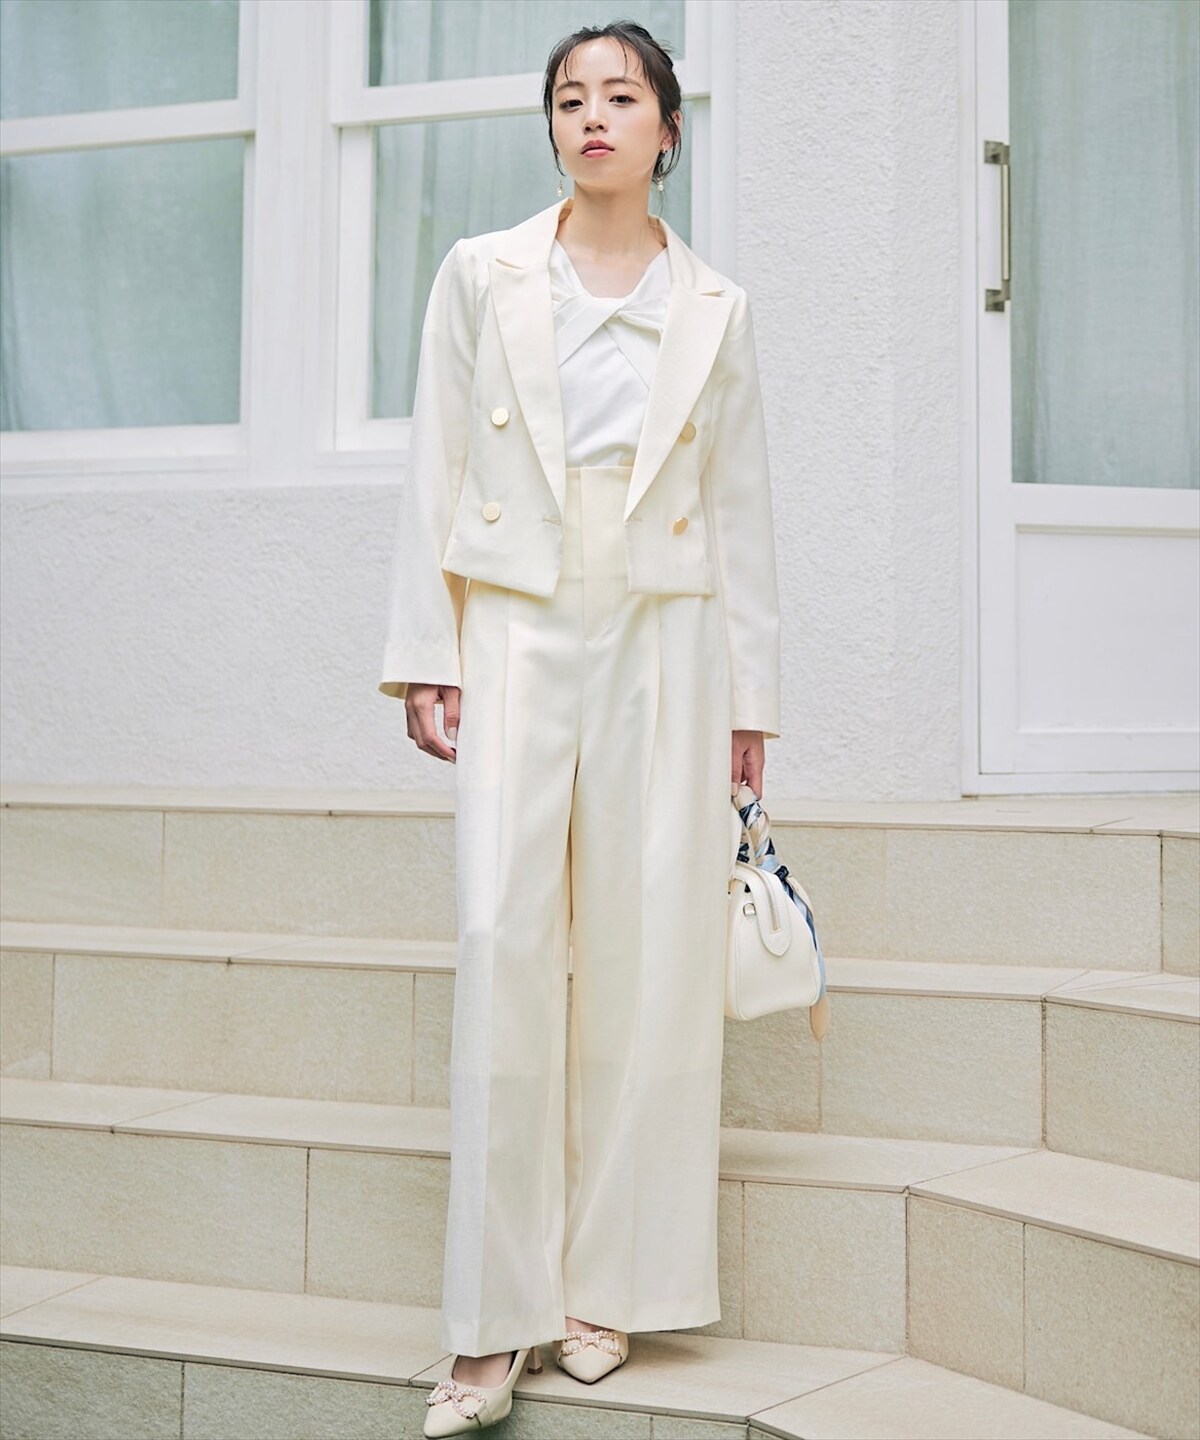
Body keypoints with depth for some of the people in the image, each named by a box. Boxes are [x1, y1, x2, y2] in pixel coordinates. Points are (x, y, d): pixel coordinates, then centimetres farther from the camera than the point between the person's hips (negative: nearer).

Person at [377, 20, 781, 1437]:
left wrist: (748, 695, 7)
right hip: (515, 637, -1)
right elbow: (435, 474, 5)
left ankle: (606, 1287, 14)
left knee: (643, 960, 0)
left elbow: (740, 510, 10)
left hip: (662, 648, 1)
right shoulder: (480, 276, 8)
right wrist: (425, 656, -2)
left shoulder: (715, 308, 9)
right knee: (503, 945, -9)